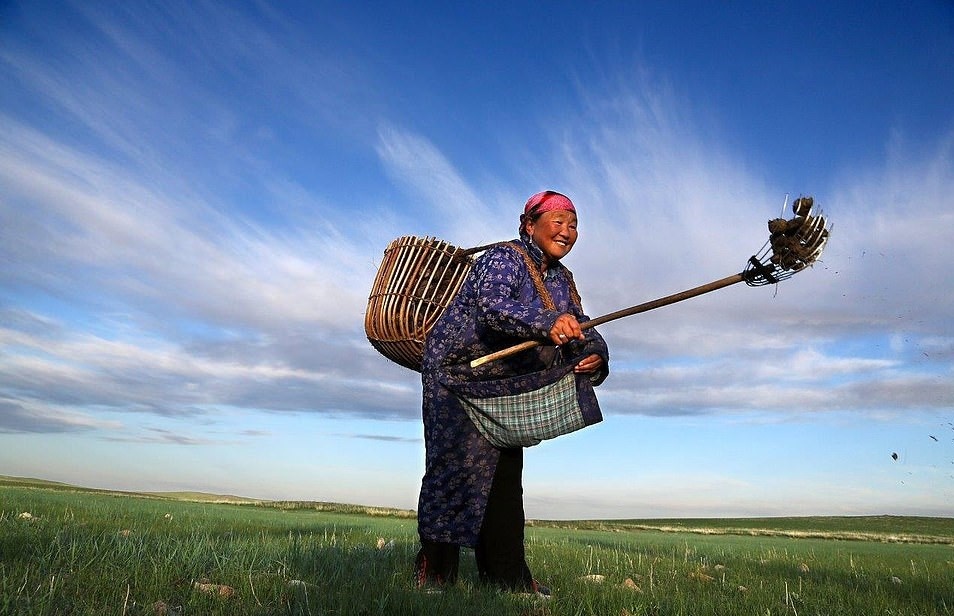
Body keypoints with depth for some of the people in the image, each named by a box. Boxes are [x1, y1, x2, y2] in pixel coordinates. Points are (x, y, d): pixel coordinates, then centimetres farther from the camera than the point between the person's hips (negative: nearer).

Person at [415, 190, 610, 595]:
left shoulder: (562, 279, 7)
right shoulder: (504, 259, -17)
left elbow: (580, 332, -1)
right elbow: (492, 307, -36)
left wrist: (593, 357, -25)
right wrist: (546, 323, -52)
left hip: (507, 386, 8)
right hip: (457, 372, -8)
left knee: (506, 475, 9)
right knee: (459, 464, -12)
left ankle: (507, 577, 18)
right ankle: (434, 570, 2)